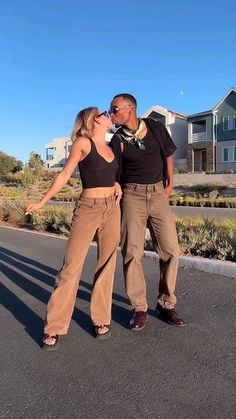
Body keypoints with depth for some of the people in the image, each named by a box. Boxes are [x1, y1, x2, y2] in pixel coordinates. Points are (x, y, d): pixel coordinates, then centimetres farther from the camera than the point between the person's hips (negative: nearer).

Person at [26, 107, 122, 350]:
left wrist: (116, 185, 5)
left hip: (112, 209, 6)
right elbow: (65, 175, -3)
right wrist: (42, 202, -4)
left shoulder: (110, 146, 14)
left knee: (106, 264, 6)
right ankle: (54, 328, 7)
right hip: (88, 209, -6)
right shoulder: (83, 143, -4)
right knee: (72, 266, -5)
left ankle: (101, 319, 20)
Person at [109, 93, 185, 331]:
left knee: (170, 250, -2)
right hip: (132, 195, -1)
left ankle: (166, 304, 16)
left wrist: (169, 183, 9)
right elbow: (114, 174, 1)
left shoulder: (156, 128, 4)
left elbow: (168, 155, 16)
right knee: (131, 253, -4)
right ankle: (139, 309, 11)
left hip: (158, 193, 2)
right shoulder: (118, 140, 0)